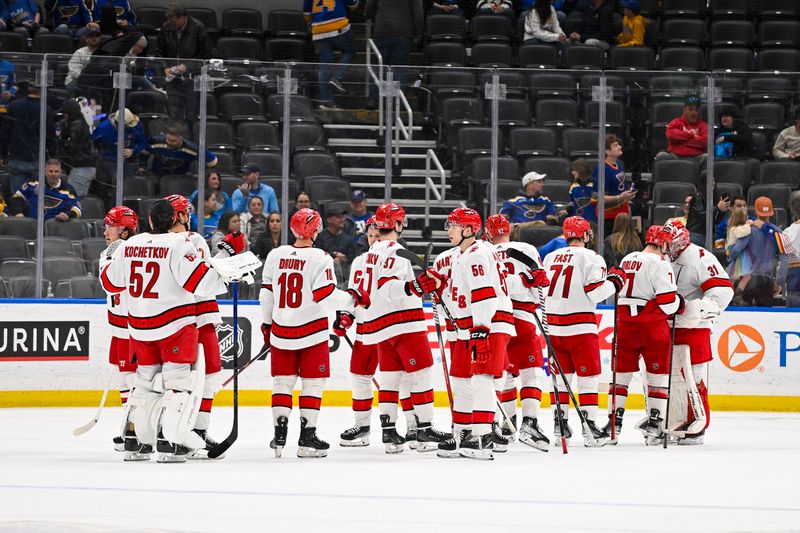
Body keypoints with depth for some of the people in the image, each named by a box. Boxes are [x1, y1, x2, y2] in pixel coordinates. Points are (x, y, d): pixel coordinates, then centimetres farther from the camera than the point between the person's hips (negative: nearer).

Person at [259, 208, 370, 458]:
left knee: (282, 381, 12)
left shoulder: (276, 255, 2)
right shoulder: (320, 259, -13)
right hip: (311, 332, -4)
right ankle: (307, 437, 2)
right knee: (313, 383, 5)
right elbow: (326, 296, -18)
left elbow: (266, 293, 8)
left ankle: (279, 436, 6)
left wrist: (267, 323, 21)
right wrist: (354, 297, -2)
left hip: (281, 331, 4)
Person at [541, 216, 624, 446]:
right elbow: (595, 293, -13)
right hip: (580, 326, -6)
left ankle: (559, 426, 13)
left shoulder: (550, 258, 11)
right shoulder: (590, 258, -8)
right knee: (588, 376, 0)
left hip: (553, 325, 6)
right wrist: (614, 282, 3)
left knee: (561, 375, 13)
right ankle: (589, 427, -5)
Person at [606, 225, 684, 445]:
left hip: (624, 325, 6)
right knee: (658, 374, 4)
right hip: (652, 326, -6)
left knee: (621, 372, 11)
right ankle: (654, 421, 1)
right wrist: (679, 304, 6)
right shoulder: (659, 264, -11)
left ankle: (614, 420, 7)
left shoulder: (627, 260, 12)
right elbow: (668, 302, -16)